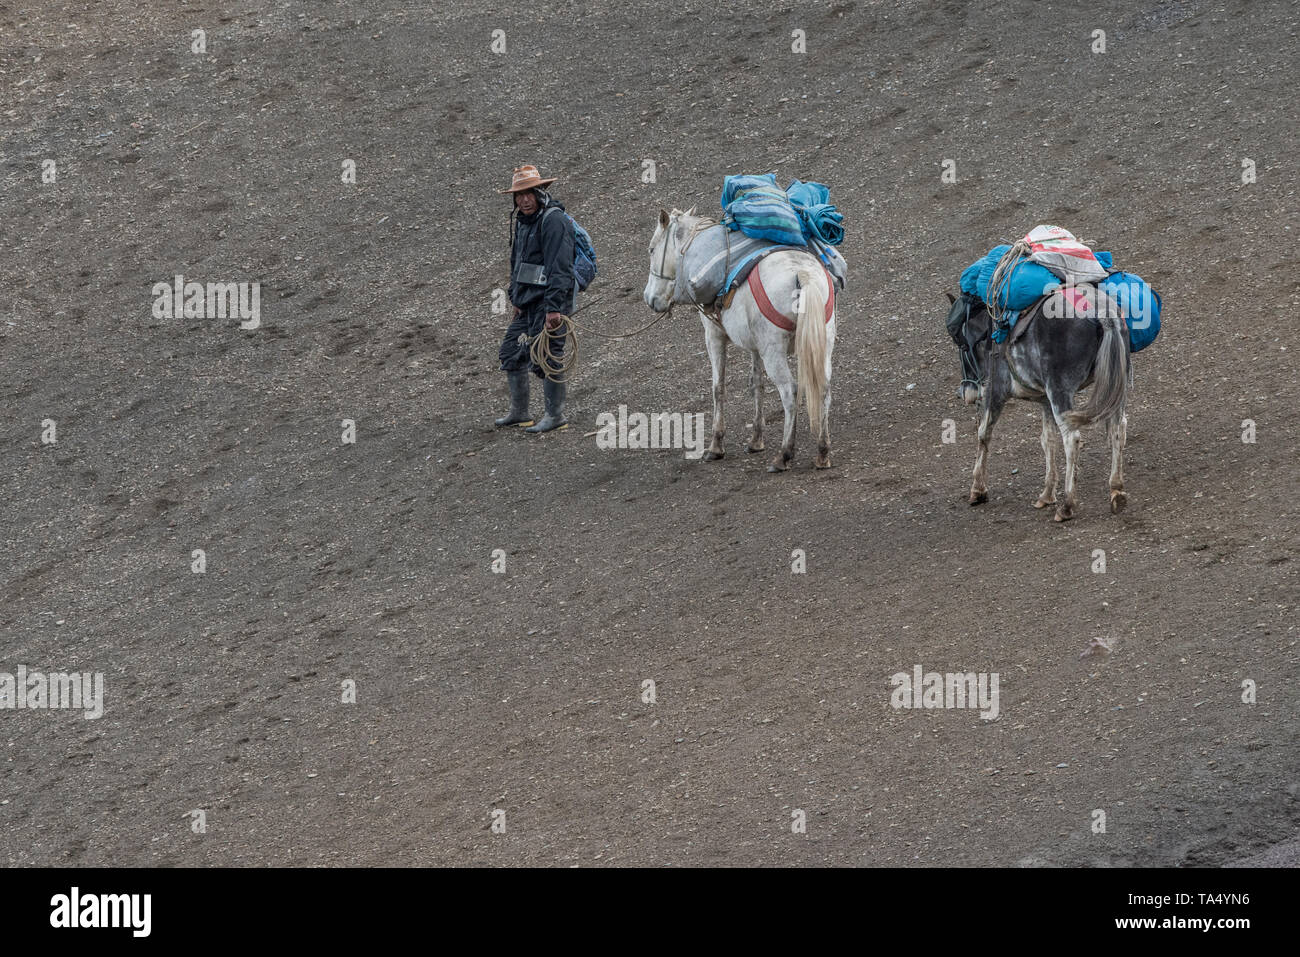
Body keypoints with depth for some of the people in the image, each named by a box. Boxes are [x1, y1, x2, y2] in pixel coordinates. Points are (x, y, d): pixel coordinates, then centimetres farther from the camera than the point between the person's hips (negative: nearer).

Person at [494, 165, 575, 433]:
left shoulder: (553, 220, -16)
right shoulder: (522, 221, 15)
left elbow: (559, 267, -22)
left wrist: (553, 307, -26)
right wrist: (517, 301, 24)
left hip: (549, 299, -10)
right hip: (528, 301, 10)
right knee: (510, 351, 13)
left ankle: (556, 415, -1)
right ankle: (518, 412, 23)